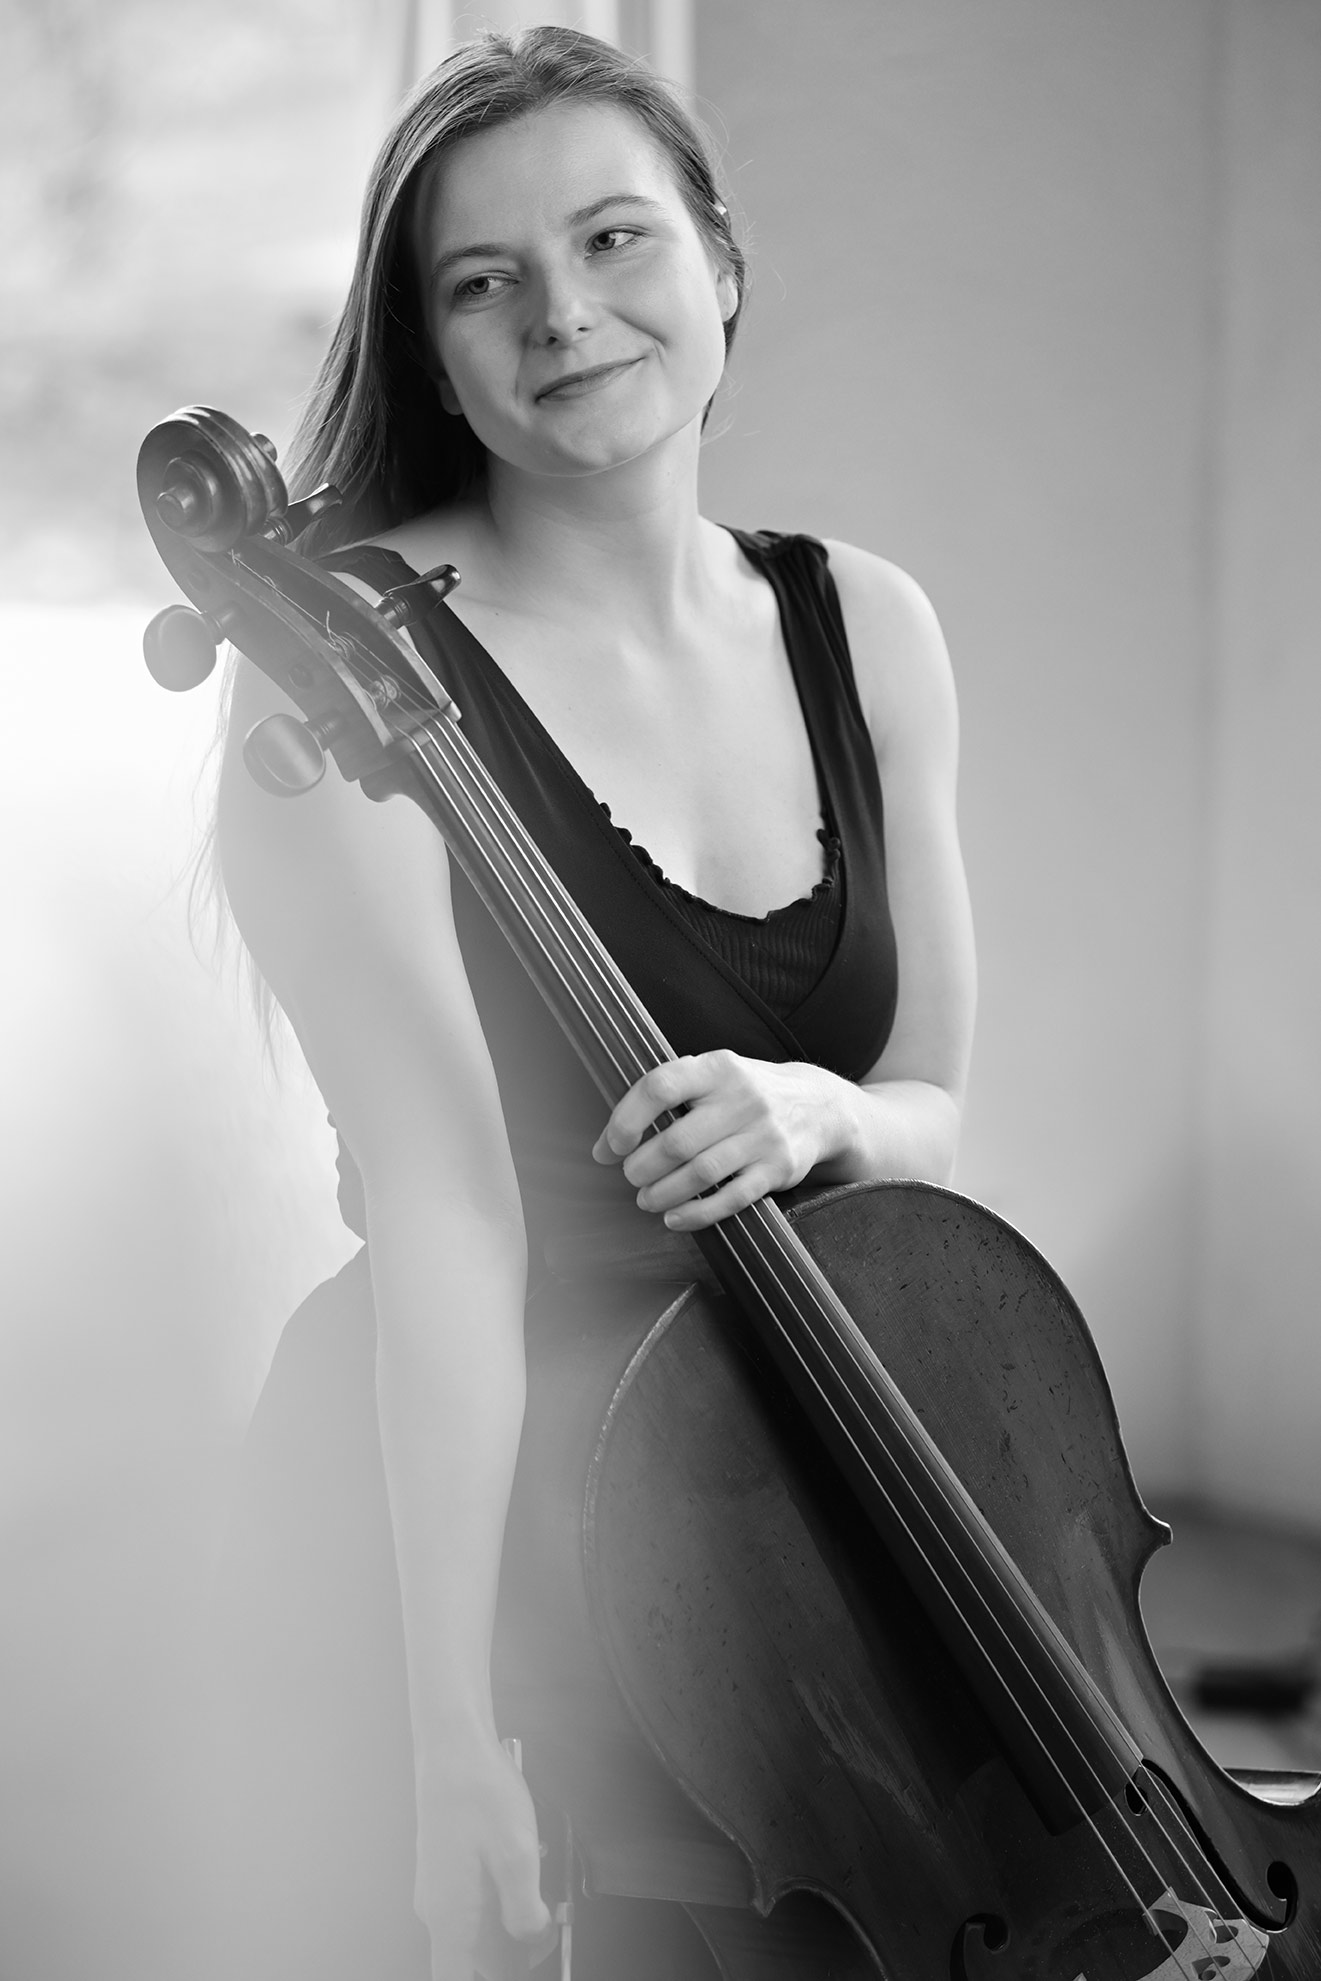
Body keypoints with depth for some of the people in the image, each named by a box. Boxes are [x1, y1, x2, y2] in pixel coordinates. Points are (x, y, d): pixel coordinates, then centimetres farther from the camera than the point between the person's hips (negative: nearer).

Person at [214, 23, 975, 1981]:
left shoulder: (865, 630, 4)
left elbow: (928, 1111, 8)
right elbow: (443, 1190, -22)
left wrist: (811, 1111, -16)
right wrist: (465, 1734, -26)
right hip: (453, 1493, -5)